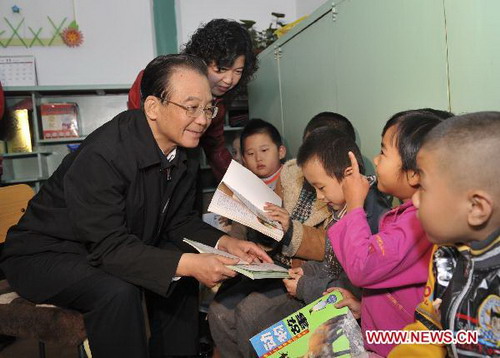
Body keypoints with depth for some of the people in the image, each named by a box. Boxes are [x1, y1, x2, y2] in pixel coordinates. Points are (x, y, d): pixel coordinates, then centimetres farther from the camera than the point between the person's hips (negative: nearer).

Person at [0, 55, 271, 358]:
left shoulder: (183, 154, -5)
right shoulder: (102, 155, -30)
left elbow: (179, 220, 1)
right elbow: (109, 246, -31)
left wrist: (225, 242, -16)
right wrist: (187, 264, -40)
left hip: (119, 247, 8)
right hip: (46, 254, -7)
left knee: (182, 272, -4)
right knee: (118, 291, -31)